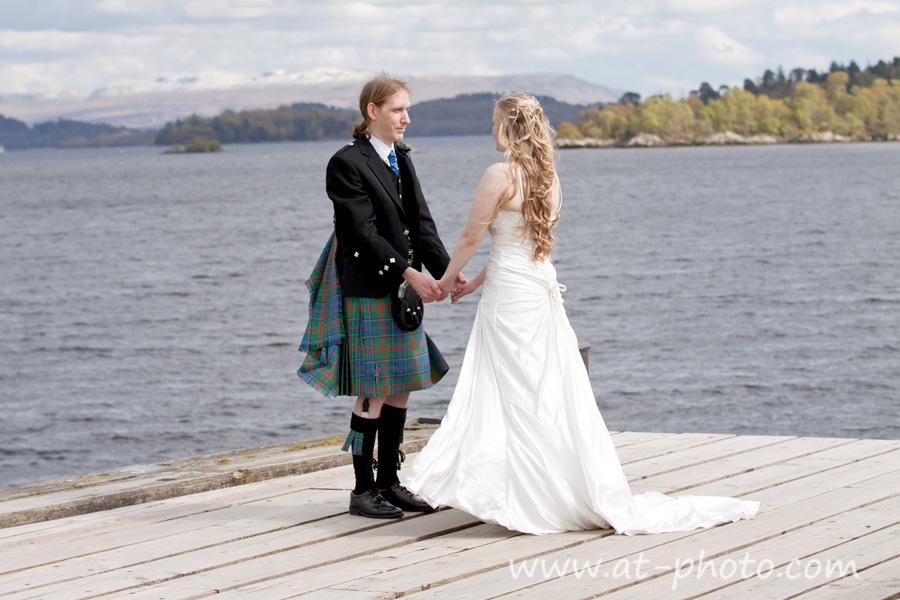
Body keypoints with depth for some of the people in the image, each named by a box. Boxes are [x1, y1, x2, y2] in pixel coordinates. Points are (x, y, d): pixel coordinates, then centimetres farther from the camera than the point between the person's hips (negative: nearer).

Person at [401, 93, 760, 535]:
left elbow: (471, 237, -8)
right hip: (542, 288, 8)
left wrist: (447, 279, 8)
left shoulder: (500, 175, -14)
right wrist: (476, 282, 23)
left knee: (516, 398, -2)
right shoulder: (549, 177, 10)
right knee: (551, 394, 12)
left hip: (510, 297, -8)